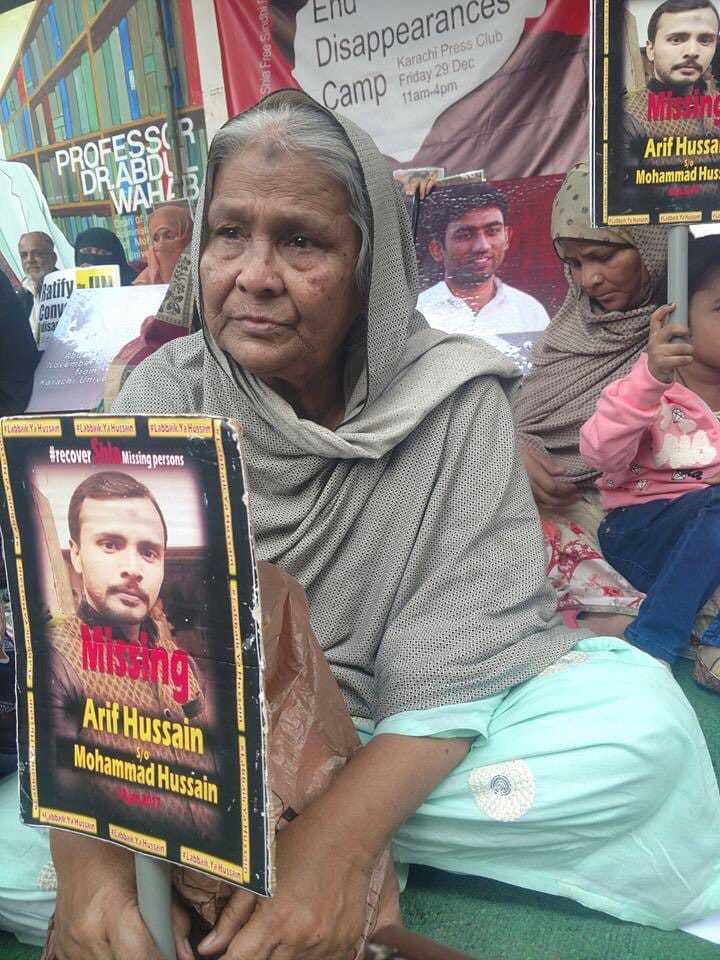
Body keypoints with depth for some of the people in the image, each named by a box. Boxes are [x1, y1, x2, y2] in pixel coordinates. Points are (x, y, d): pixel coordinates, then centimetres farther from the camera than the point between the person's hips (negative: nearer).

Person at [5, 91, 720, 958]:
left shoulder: (454, 402, -12)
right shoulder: (164, 395, -8)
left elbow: (459, 657, -18)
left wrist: (336, 832, -34)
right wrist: (85, 839, -35)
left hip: (396, 747, 1)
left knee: (640, 716, -24)